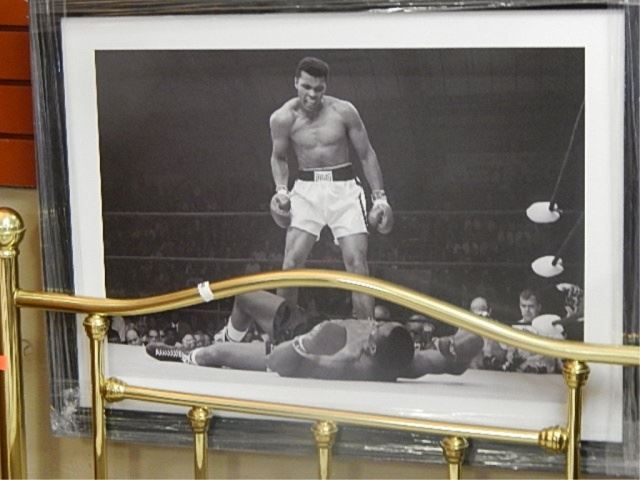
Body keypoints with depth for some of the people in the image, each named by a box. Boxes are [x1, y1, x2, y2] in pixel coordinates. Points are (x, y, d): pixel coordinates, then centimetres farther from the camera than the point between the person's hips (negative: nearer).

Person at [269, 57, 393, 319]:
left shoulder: (344, 111, -8)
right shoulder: (283, 118, -6)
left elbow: (367, 154, 1)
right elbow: (278, 158, 12)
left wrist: (380, 197, -1)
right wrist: (281, 189, -6)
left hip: (344, 188, 0)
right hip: (306, 189, 1)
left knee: (357, 263, -8)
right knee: (291, 262, -10)